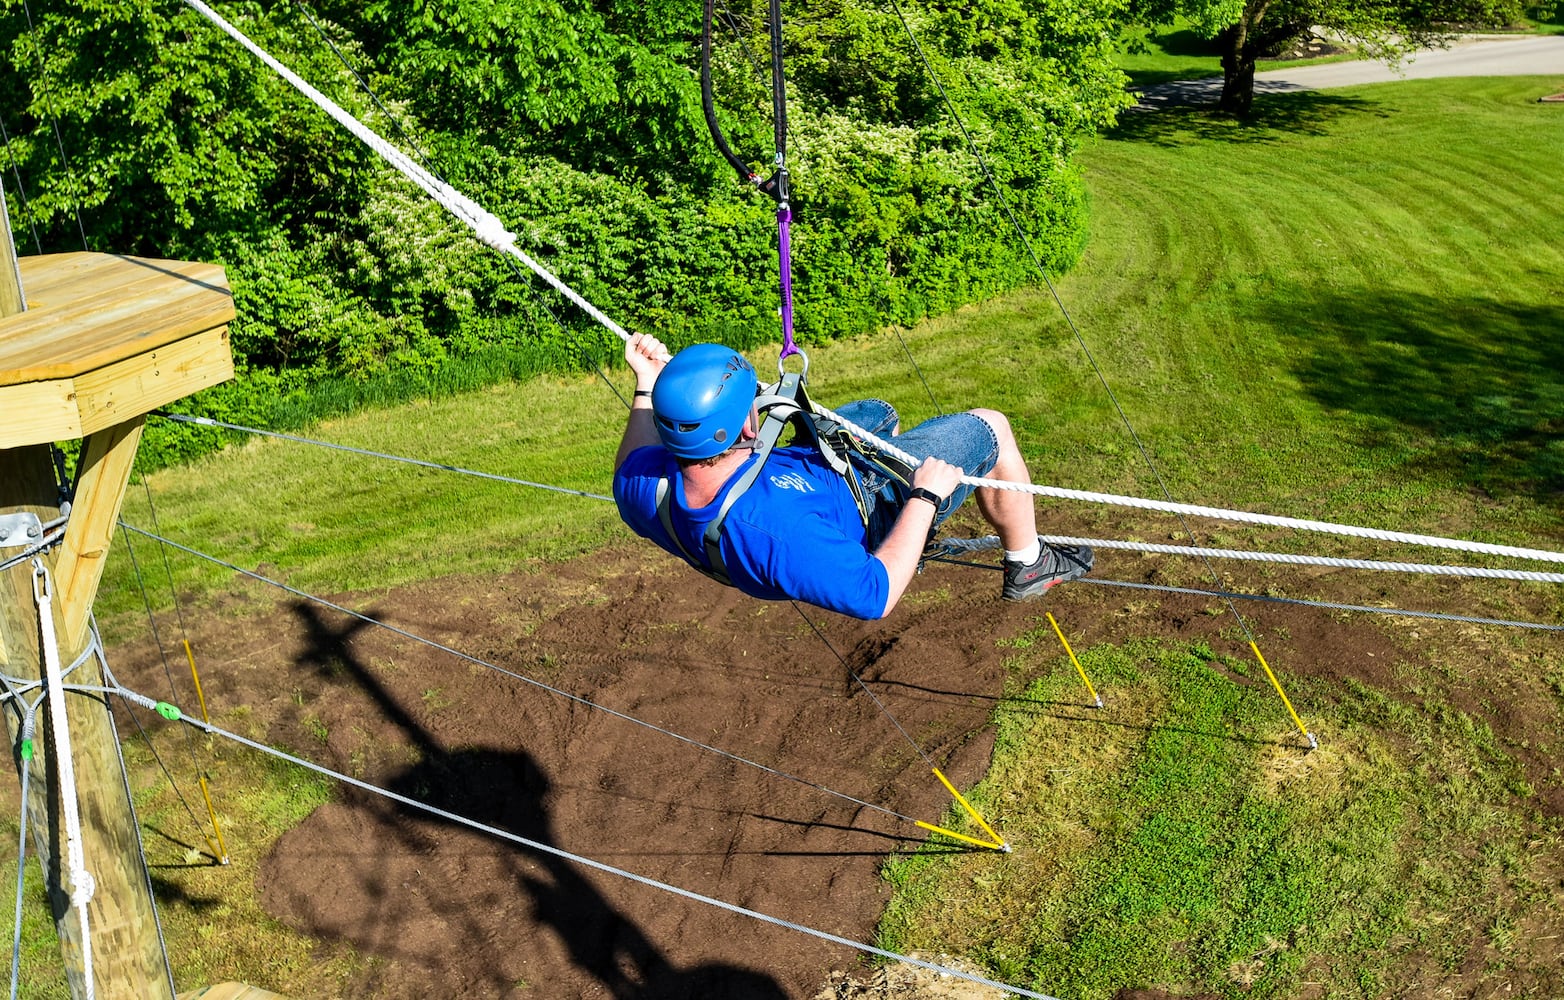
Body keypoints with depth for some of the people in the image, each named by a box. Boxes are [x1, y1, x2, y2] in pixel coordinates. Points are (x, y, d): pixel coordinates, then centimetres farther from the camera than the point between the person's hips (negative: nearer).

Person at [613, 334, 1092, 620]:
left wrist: (647, 384, -1)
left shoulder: (643, 491, -28)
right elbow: (874, 596, -36)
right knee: (989, 428, 6)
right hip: (870, 508, -7)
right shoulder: (780, 530, -48)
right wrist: (923, 498, -27)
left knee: (877, 412, 31)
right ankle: (1028, 565, 30)